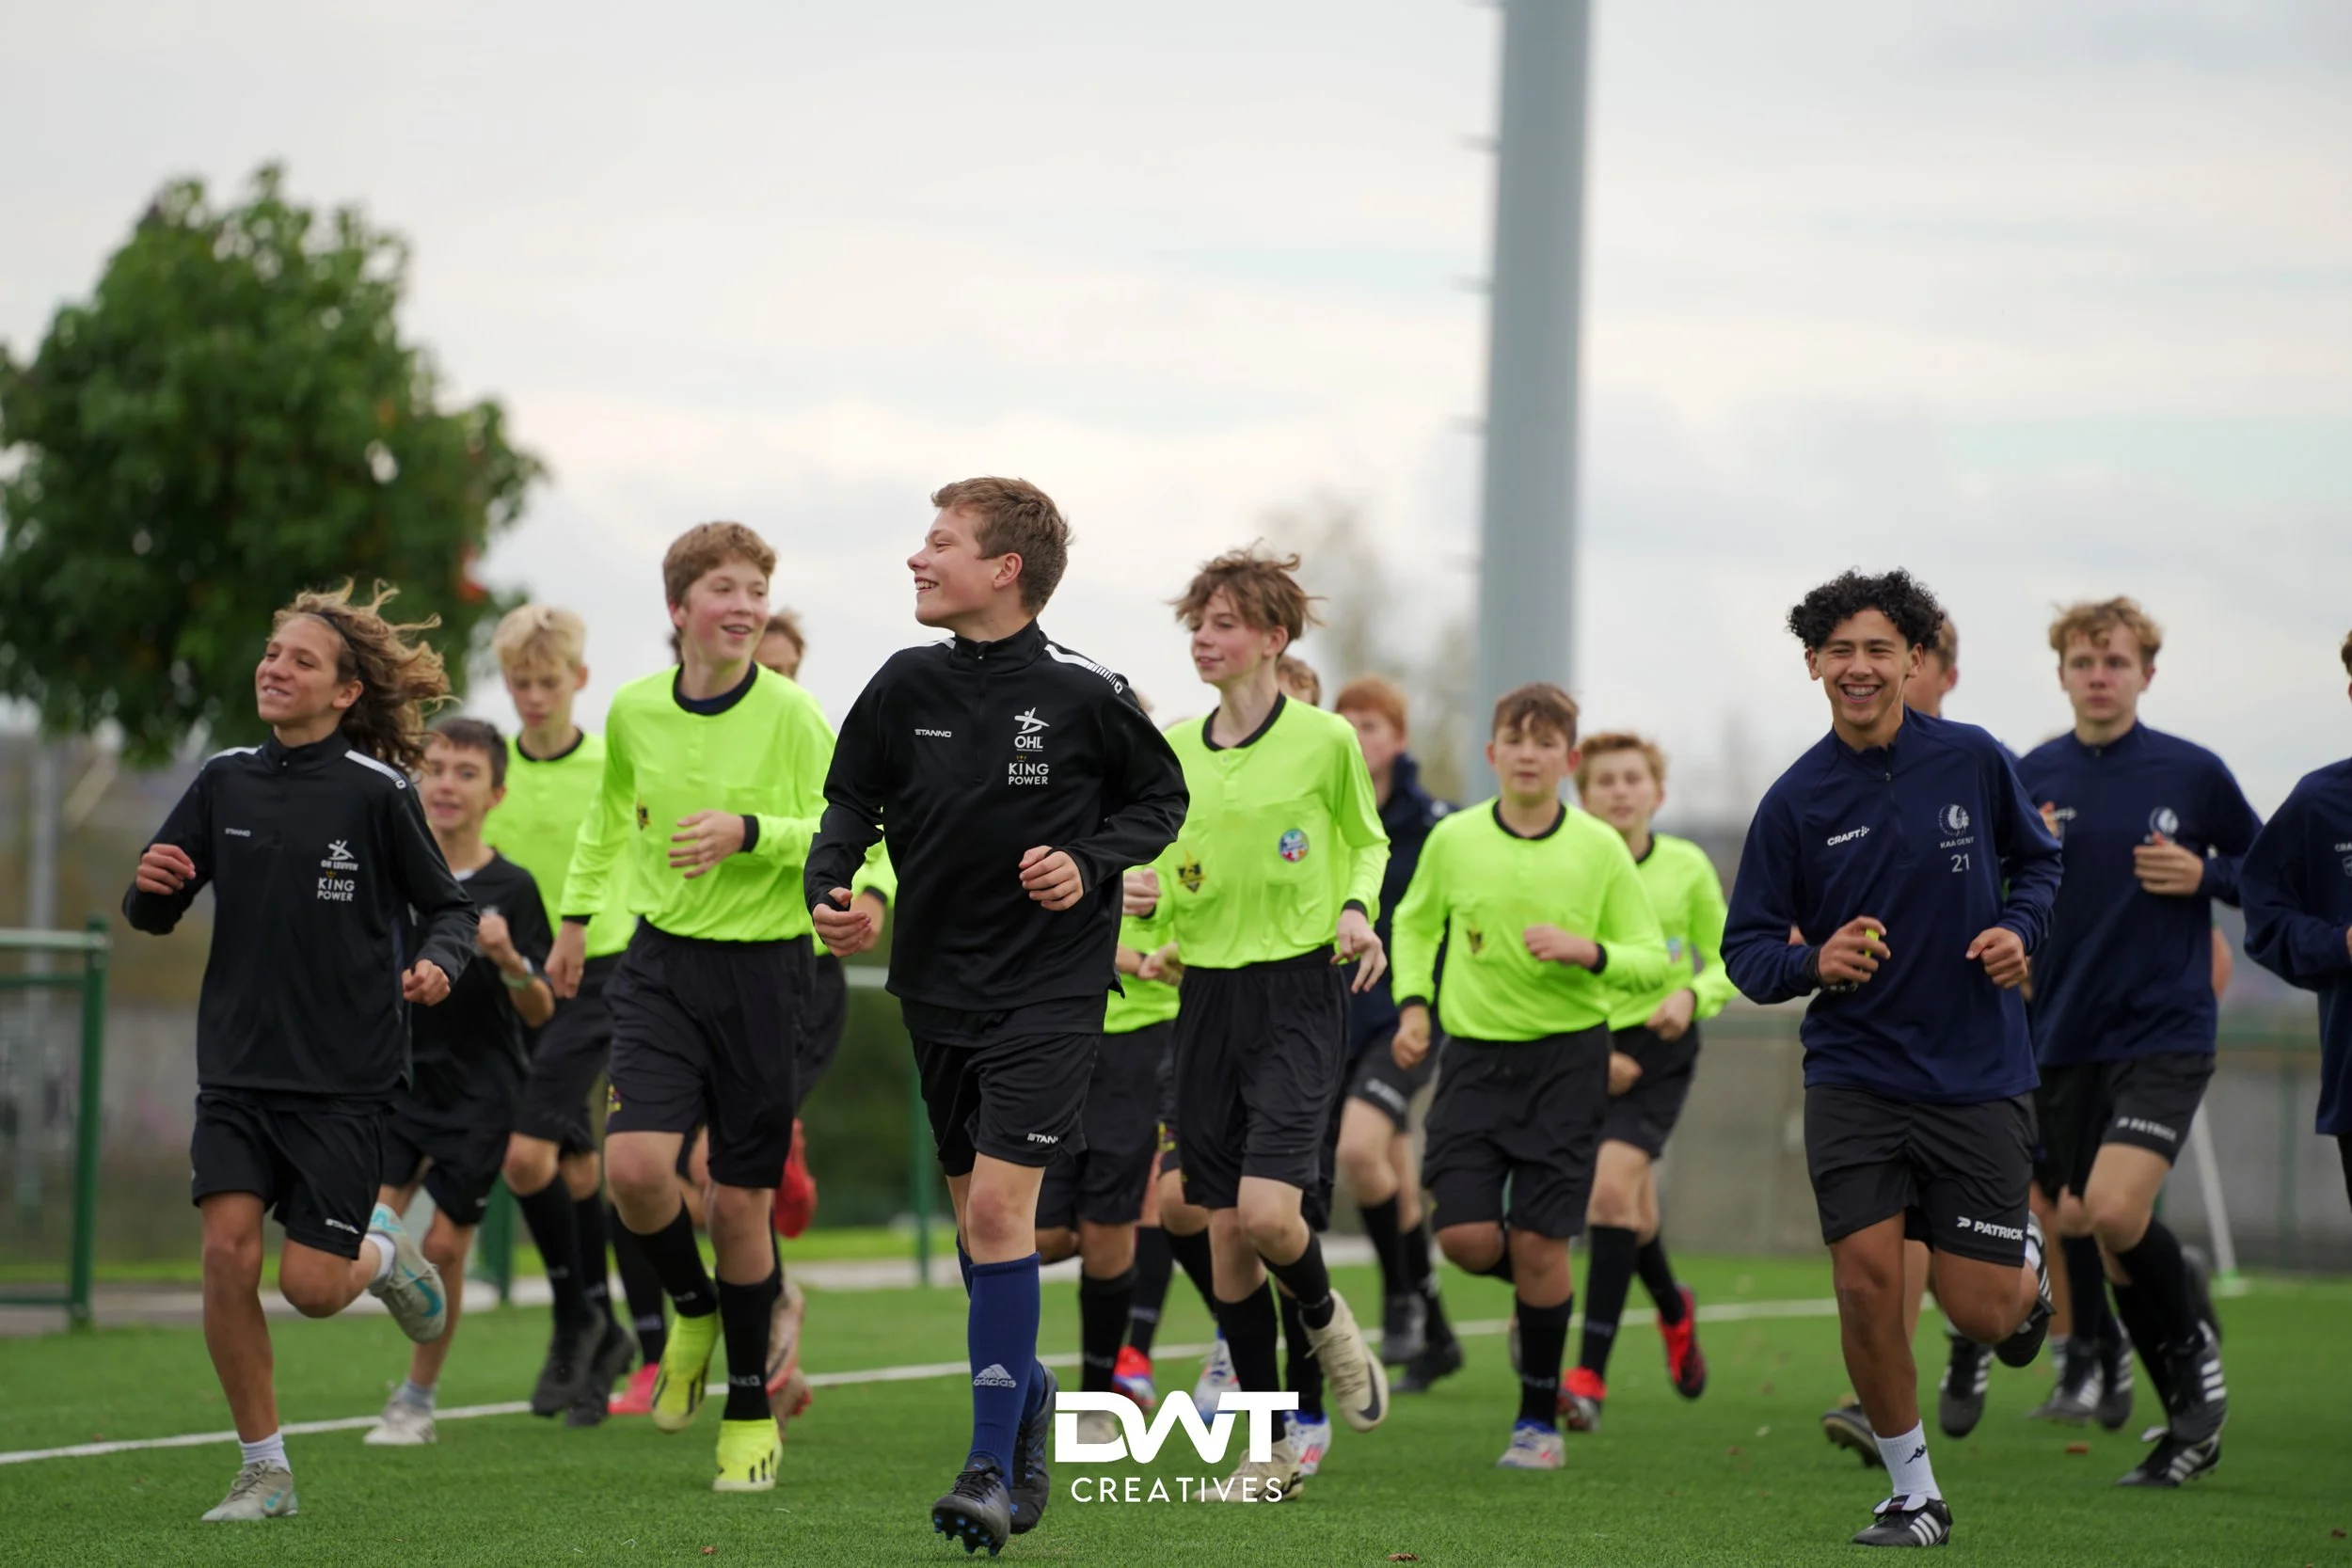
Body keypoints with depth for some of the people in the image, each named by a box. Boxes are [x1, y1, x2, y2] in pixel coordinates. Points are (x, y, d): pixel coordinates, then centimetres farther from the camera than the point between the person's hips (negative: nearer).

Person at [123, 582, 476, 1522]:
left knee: (310, 1286, -8)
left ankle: (382, 1251, 30)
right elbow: (153, 915, 10)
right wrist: (151, 886, -13)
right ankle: (263, 1471, 3)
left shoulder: (376, 793, -7)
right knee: (227, 1250, -12)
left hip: (345, 1075, -3)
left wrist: (438, 965, -19)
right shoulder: (226, 782, 4)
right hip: (237, 1067, 3)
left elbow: (450, 907, 2)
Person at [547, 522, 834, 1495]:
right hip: (661, 960, 2)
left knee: (739, 1202, 1)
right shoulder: (634, 711, 1)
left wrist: (749, 832, -23)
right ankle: (693, 1308, 16)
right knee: (634, 1167, -17)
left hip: (763, 968, -2)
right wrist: (576, 912, 28)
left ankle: (750, 1409, 21)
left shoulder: (789, 714, -10)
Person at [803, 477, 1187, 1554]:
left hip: (1051, 987, -5)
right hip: (938, 980, 5)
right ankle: (1025, 1394, 39)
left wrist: (1090, 865, -13)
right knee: (974, 1210, 14)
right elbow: (851, 800, 10)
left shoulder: (1083, 694, -10)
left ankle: (994, 1464, -10)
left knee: (1000, 1203, -15)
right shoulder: (908, 686, -1)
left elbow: (1163, 798, 3)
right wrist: (829, 889, -9)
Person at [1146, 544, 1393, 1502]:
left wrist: (1357, 909, -8)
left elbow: (1368, 843, 11)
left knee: (1267, 1211, -19)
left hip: (1299, 993, -4)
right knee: (1223, 1233, 2)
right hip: (1207, 993, 4)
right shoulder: (1174, 750, 7)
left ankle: (1327, 1323, 16)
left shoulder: (1325, 740, -4)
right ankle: (1272, 1447, 11)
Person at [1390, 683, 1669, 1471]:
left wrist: (1590, 952, -18)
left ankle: (1540, 1419, 10)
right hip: (1474, 1054, 2)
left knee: (1540, 1242, -5)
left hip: (1567, 1057, -2)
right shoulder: (1453, 838, 1)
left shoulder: (1600, 848, -3)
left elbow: (1652, 959, 1)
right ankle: (1540, 1289, 27)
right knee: (1464, 1236, -9)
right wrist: (1412, 1001, 5)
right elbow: (1414, 924, 19)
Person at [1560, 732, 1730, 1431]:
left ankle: (1591, 1374, -22)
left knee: (1611, 1185, -22)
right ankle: (1674, 1310, 47)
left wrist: (1693, 996, -14)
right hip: (1584, 1050, 2)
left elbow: (1725, 961, 7)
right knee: (1632, 1216, 12)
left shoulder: (1687, 867, -2)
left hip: (1659, 1044, -2)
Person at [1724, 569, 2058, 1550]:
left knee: (1978, 1314, -3)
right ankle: (1914, 1494, 6)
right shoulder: (1796, 800, -3)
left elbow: (2037, 860, 16)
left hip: (1978, 1074, 0)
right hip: (1854, 1074, 0)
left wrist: (2019, 928, -5)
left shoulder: (1973, 761, -1)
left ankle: (2024, 1265, 37)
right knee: (1866, 1277, -13)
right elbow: (1746, 948, 1)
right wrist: (1811, 962, -19)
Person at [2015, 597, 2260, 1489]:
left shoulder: (2192, 773, -2)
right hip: (2066, 1040, 4)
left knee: (2115, 1210, -22)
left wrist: (2205, 875, -10)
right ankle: (2193, 1422, 18)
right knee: (2085, 1225, 5)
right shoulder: (2033, 778, 5)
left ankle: (2194, 1338, 6)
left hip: (2166, 1035, -4)